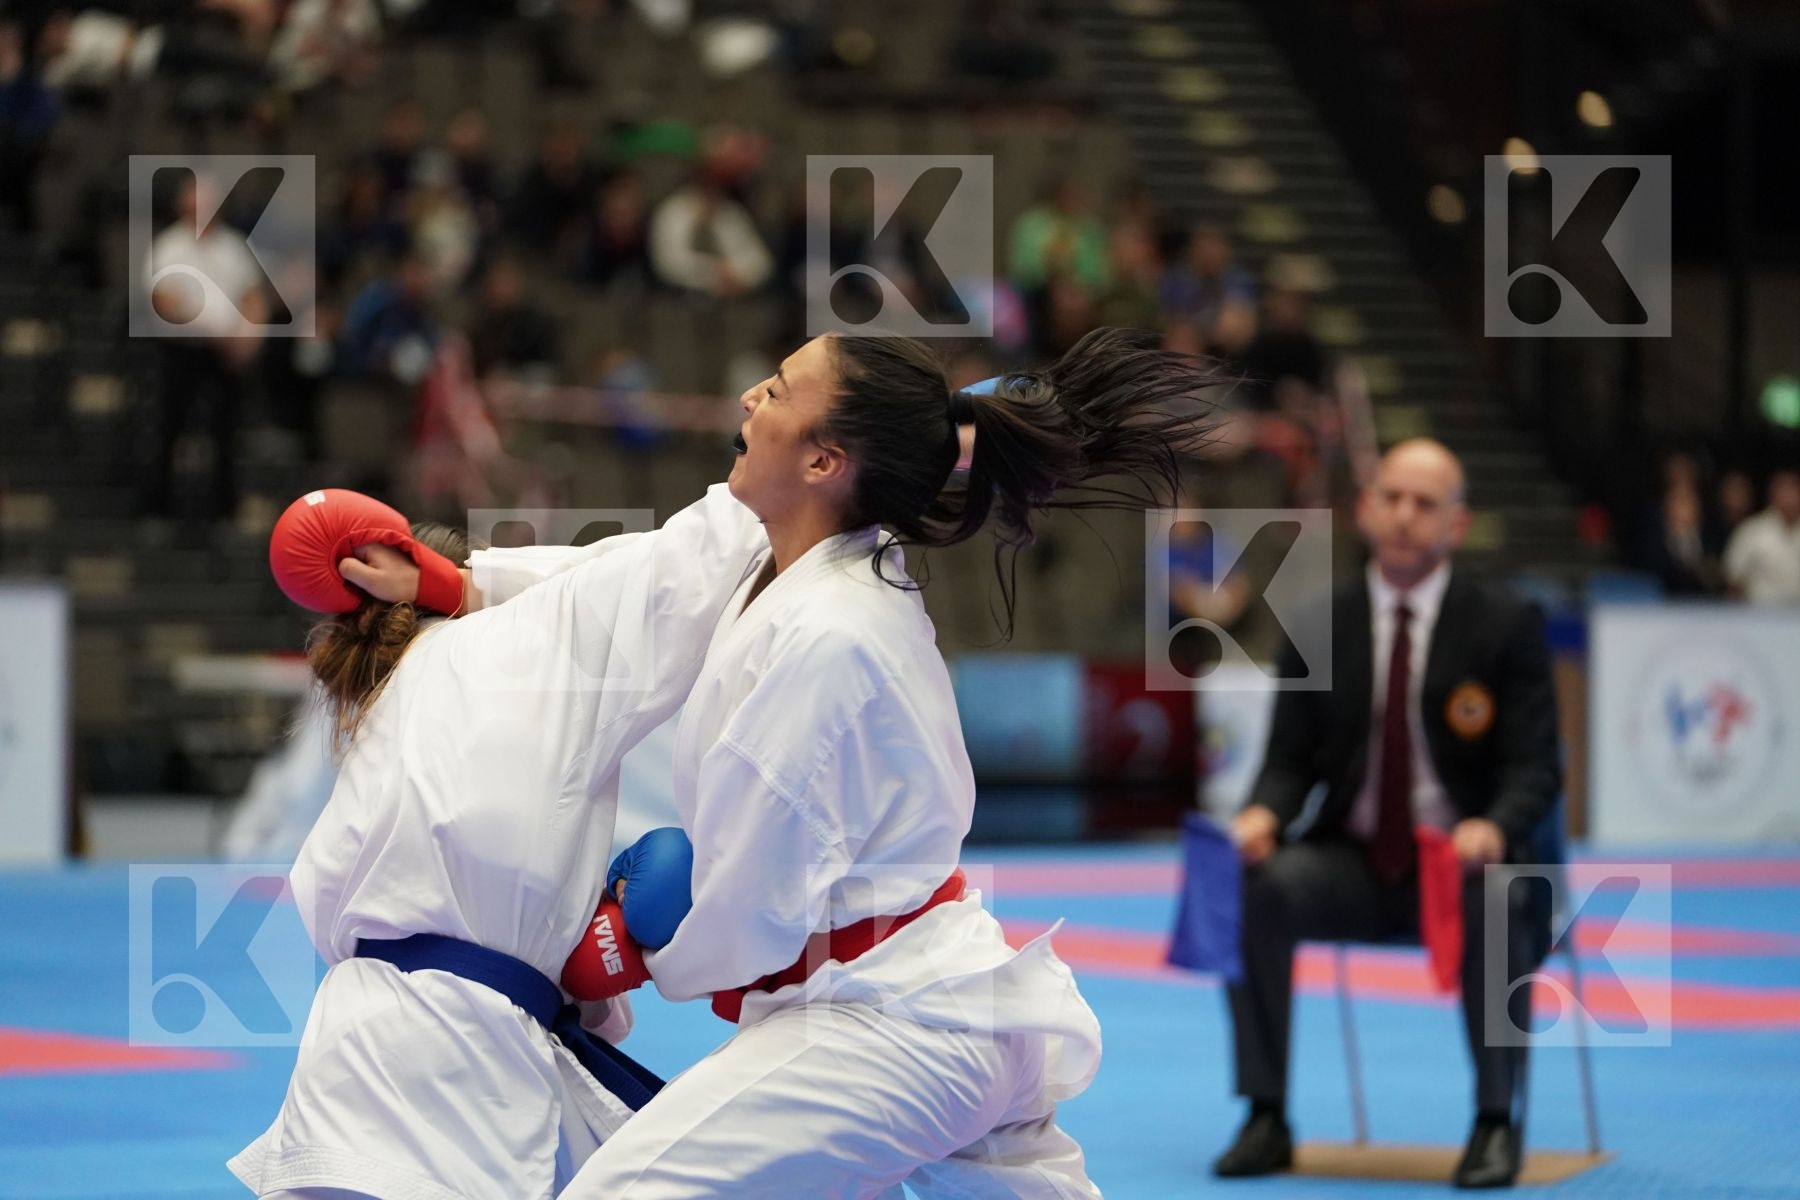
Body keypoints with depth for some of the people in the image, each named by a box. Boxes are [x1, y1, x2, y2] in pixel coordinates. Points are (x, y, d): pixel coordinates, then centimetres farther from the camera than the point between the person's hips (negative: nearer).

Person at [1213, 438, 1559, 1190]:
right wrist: (1265, 813, -18)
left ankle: (1496, 1123, -20)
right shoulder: (1321, 627, 6)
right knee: (1258, 887, -28)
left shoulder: (1506, 627, -1)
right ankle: (1267, 1118, -20)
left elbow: (1534, 769, -5)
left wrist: (1494, 830, -28)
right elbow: (1292, 758, 7)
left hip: (1463, 858, -2)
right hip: (1353, 864, 2)